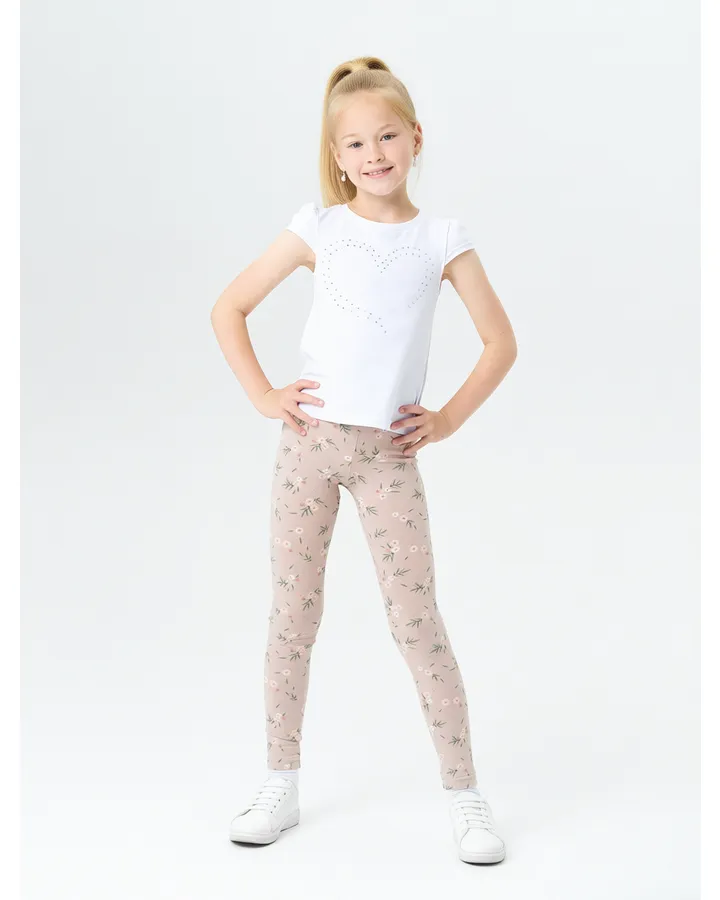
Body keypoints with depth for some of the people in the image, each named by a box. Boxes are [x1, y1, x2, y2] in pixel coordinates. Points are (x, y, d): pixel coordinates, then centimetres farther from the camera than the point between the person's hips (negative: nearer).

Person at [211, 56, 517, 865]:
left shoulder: (441, 239, 2)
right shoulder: (320, 226, 2)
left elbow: (501, 342, 7)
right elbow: (228, 309, 6)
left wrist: (449, 419, 0)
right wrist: (262, 396, -2)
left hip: (389, 451, -1)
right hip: (309, 440, 1)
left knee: (417, 622, -1)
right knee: (291, 616, 8)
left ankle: (464, 795, 11)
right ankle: (280, 788, 21)